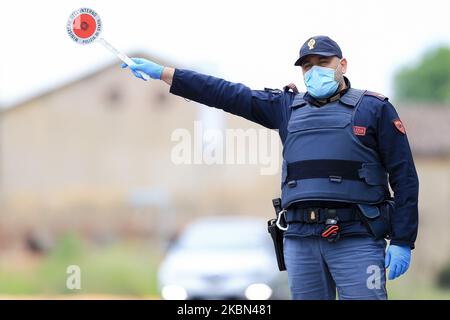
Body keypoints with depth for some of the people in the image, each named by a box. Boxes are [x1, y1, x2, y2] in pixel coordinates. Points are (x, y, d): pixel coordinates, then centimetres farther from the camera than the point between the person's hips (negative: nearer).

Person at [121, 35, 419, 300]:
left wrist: (402, 242, -5)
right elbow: (227, 94, 14)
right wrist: (162, 72, 9)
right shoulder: (288, 106, 17)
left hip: (356, 239, -4)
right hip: (300, 238, 4)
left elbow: (404, 177, 2)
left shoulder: (374, 108, 5)